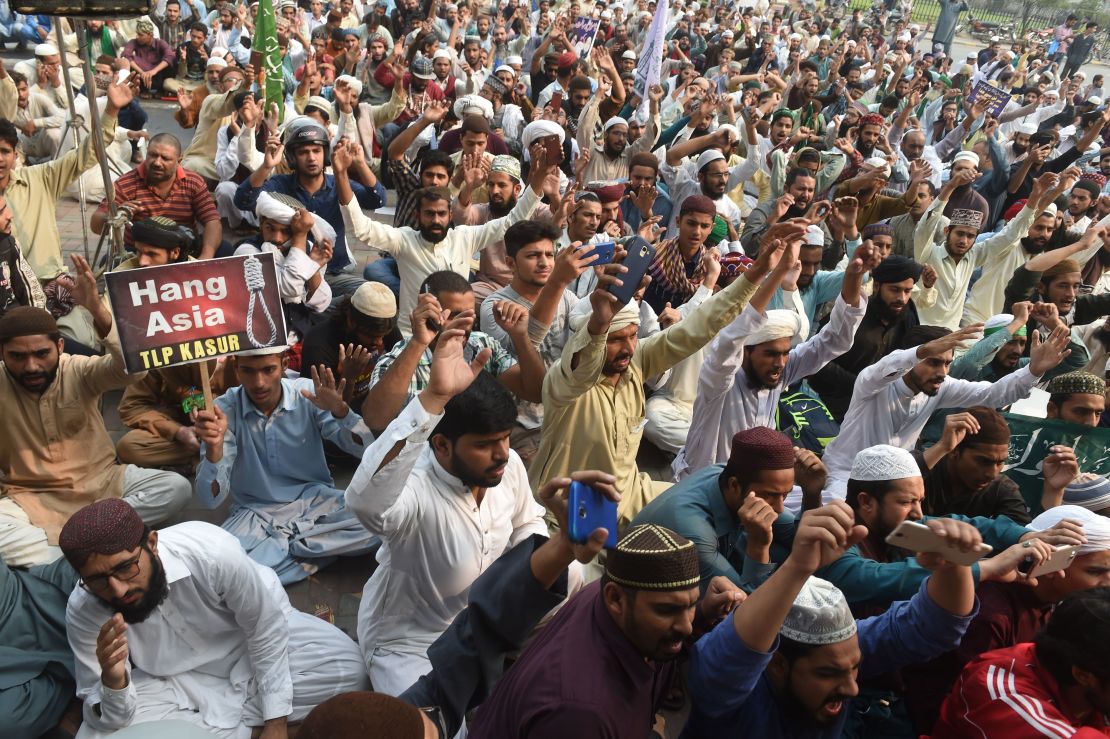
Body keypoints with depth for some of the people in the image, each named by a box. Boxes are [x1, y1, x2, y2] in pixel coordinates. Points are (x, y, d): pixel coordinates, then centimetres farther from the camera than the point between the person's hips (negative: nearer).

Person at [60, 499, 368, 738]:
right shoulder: (83, 611, -27)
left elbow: (266, 627, -21)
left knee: (347, 667, -20)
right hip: (173, 679, 1)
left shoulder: (212, 551, -36)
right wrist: (112, 681, -42)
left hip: (250, 643, -1)